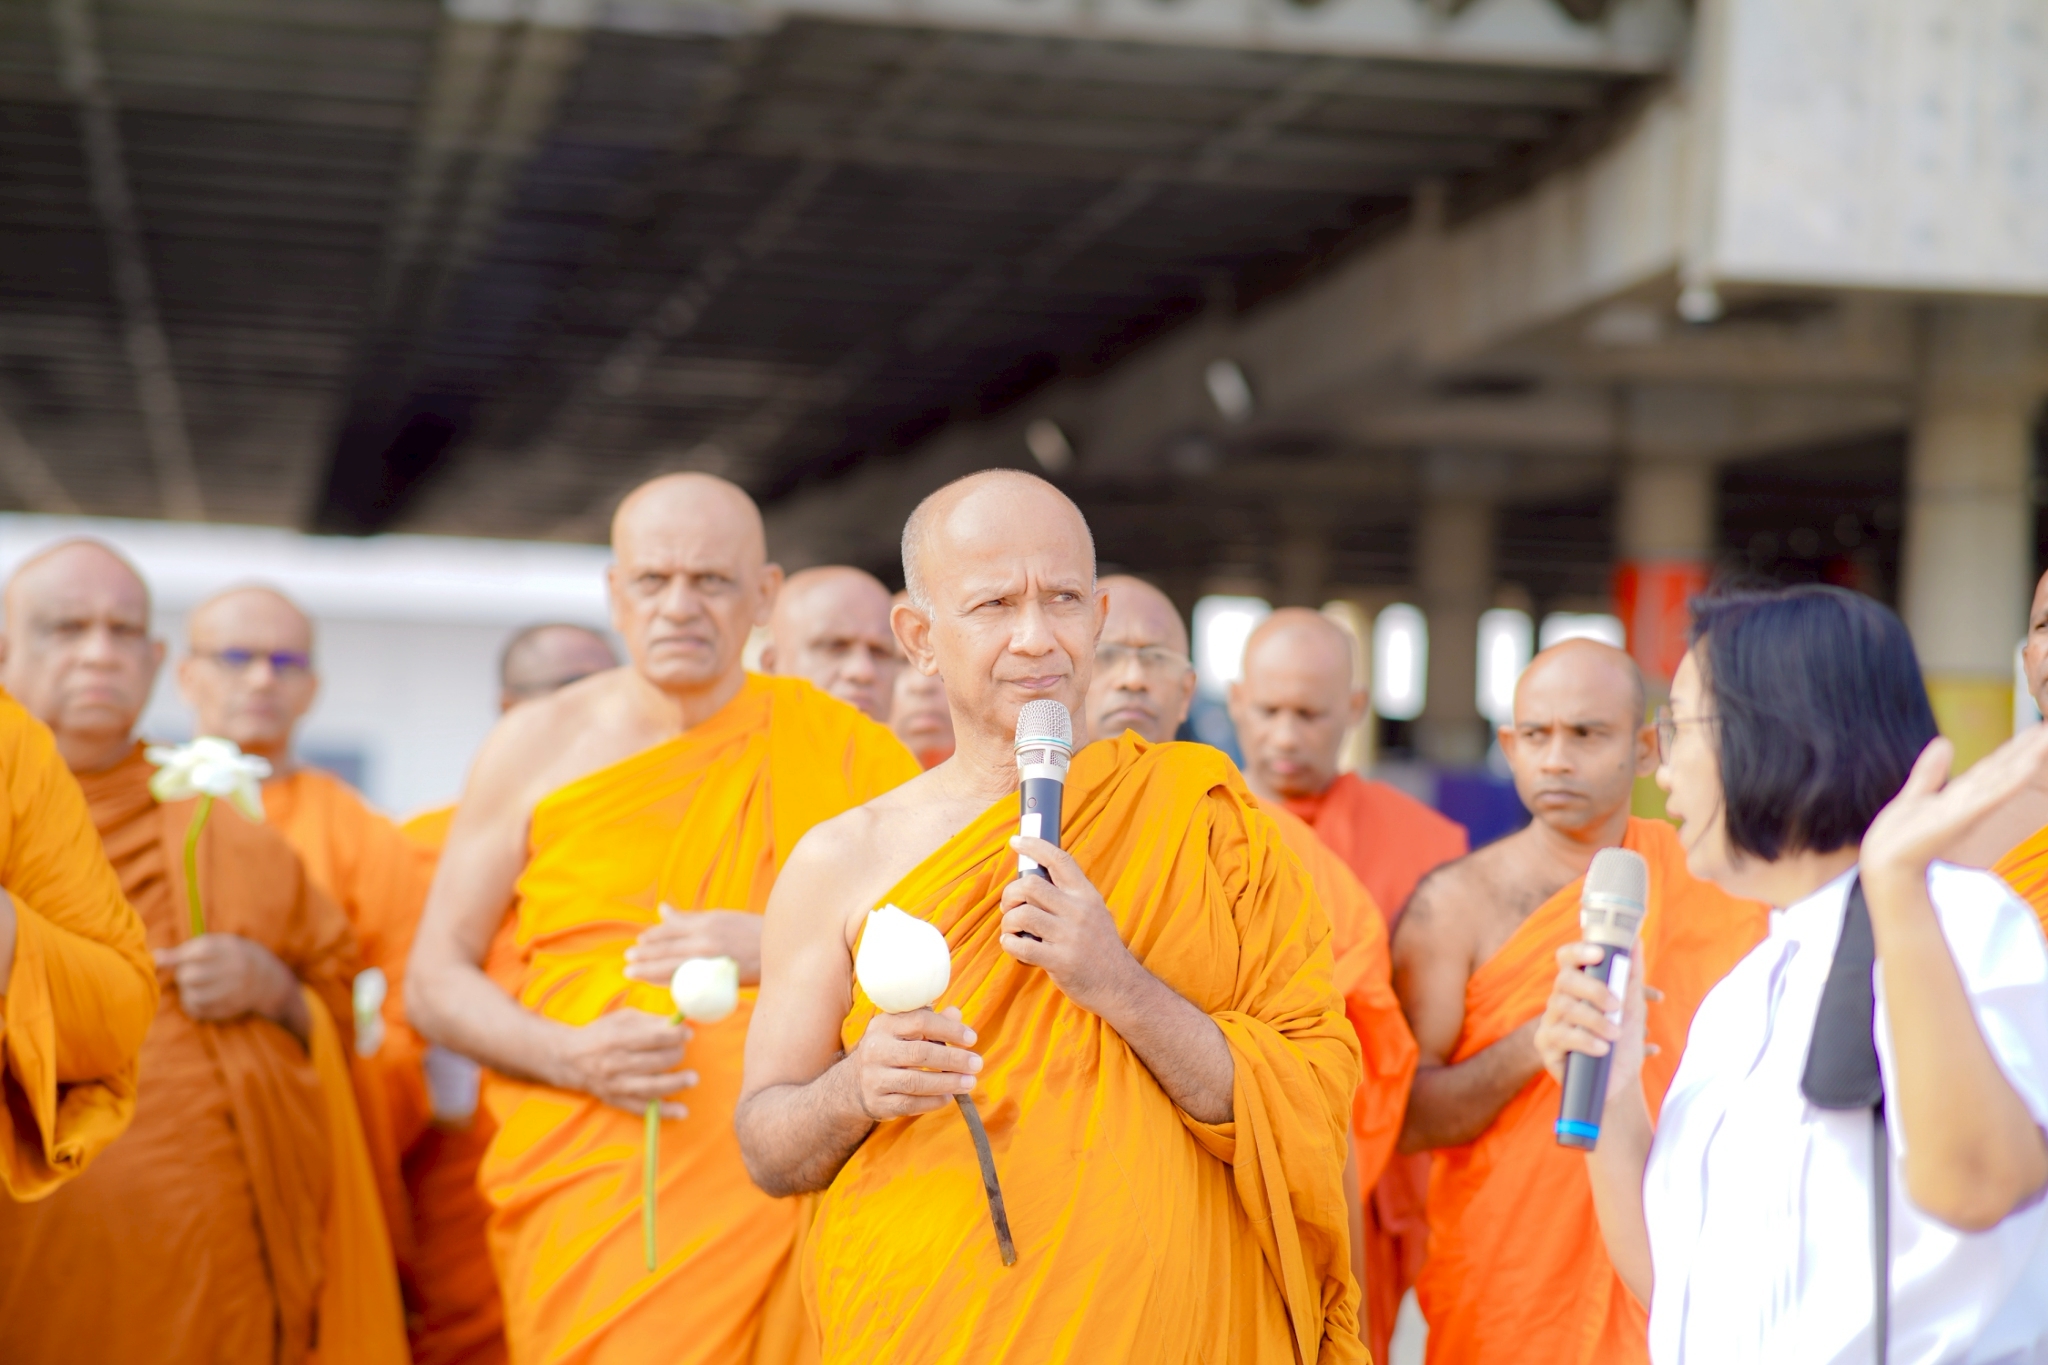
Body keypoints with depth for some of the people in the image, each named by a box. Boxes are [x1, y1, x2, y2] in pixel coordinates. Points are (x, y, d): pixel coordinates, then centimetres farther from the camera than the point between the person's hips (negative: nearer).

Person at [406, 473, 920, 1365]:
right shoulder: (537, 746, 6)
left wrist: (788, 946, -13)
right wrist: (568, 1055, -11)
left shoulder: (843, 751, 5)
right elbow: (434, 982, 7)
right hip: (590, 1185, 0)